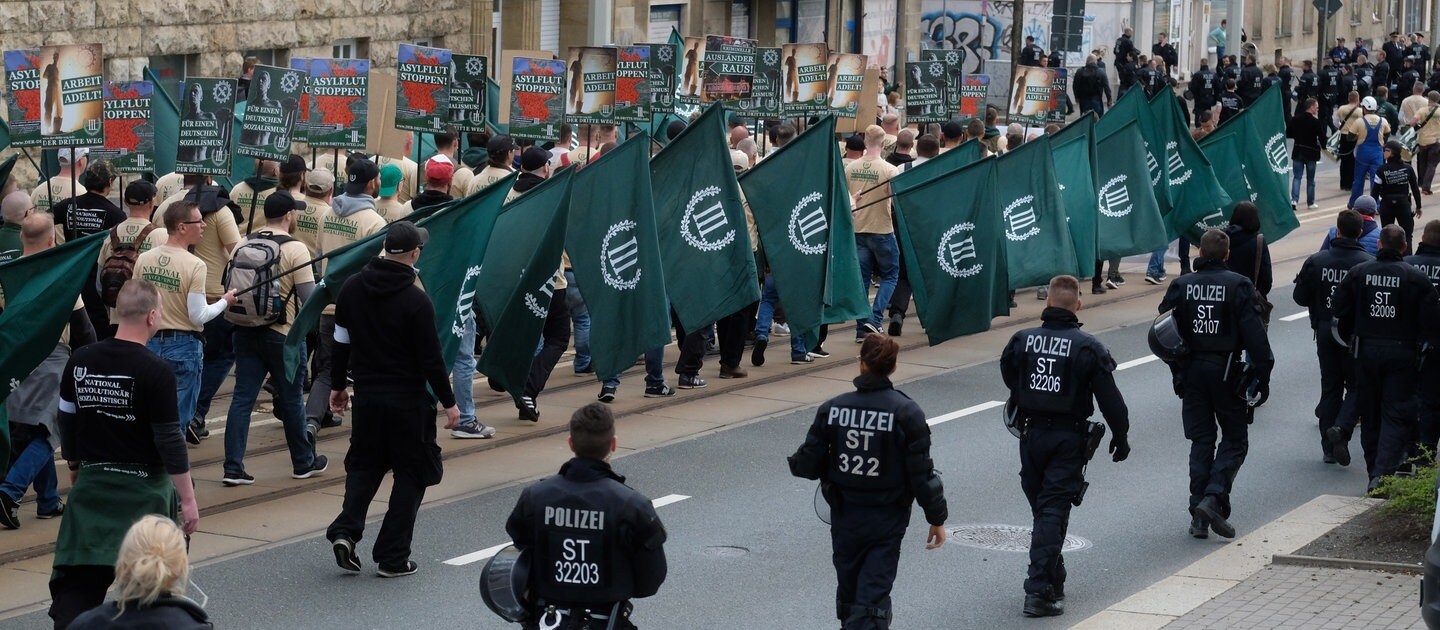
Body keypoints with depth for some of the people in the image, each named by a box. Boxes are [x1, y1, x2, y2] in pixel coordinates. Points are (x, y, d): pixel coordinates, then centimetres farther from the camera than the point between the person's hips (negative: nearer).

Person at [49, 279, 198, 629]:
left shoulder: (80, 361, -1)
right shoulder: (155, 371, -16)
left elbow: (67, 423, 9)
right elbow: (170, 441, -14)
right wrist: (188, 500, -7)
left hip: (91, 483, 4)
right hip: (143, 488, -4)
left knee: (79, 580, 1)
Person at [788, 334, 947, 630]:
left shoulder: (832, 409, -7)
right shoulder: (906, 413, -13)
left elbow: (808, 464, -4)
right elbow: (921, 473, -11)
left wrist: (795, 461, 19)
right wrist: (937, 519, -1)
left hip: (844, 518, 3)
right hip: (887, 520, -2)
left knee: (849, 593, 20)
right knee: (871, 597, -1)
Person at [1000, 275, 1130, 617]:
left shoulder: (1022, 340, -2)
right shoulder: (1088, 348, -11)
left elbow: (1009, 377, 16)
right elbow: (1109, 398, -8)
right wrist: (1120, 436, 5)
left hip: (1031, 434, 3)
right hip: (1068, 440, -3)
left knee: (1041, 509, 17)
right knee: (1053, 512, -4)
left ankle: (1053, 580, 29)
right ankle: (1039, 591, -11)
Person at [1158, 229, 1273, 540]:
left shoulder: (1181, 285, 1)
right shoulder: (1239, 286, -8)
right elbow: (1255, 335, -12)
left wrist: (1178, 371, 11)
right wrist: (1262, 376, -7)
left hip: (1192, 371, 3)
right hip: (1226, 372, -3)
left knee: (1201, 441, 10)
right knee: (1235, 439, 9)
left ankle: (1199, 515, 7)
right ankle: (1214, 498, -11)